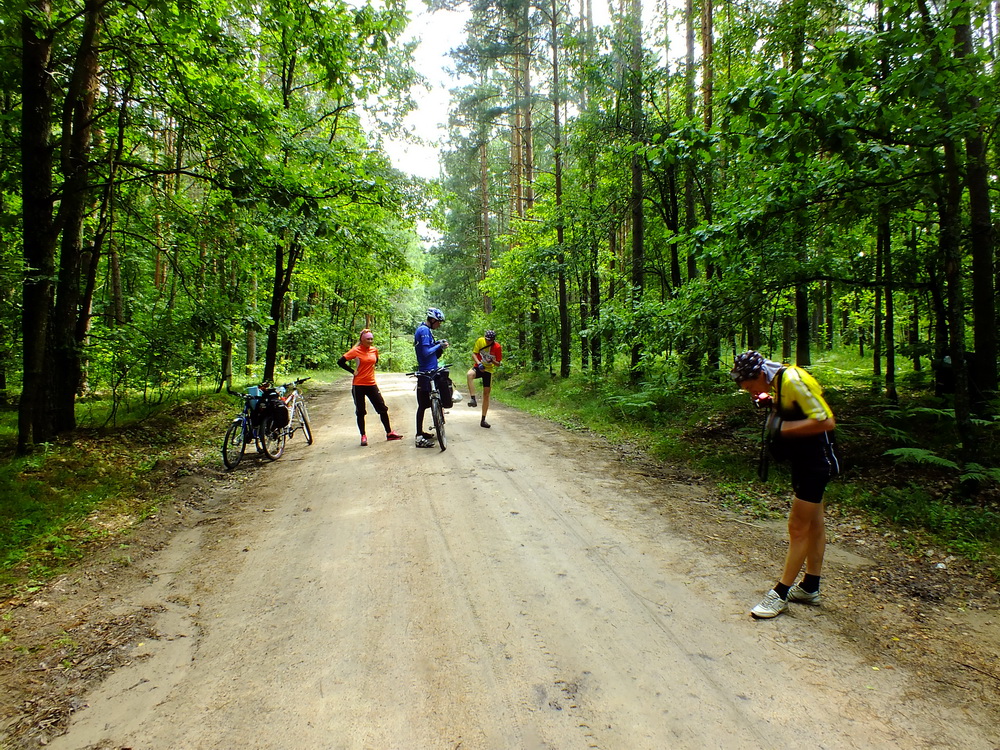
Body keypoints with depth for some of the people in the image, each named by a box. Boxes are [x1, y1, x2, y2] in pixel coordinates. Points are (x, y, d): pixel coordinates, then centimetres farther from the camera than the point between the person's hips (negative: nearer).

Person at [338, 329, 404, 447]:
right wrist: (353, 371, -9)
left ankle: (389, 433, 16)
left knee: (382, 408, 5)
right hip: (358, 385, -4)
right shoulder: (356, 351, -9)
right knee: (360, 412, 5)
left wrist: (371, 369, 11)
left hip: (371, 384, 4)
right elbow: (340, 362, -9)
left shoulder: (375, 350, 5)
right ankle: (363, 436, 17)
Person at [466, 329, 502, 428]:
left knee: (486, 394, 1)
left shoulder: (497, 347, -11)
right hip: (478, 367, 0)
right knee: (469, 375, -37)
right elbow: (474, 354, -7)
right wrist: (479, 363, -26)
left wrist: (492, 361, -28)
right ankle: (472, 398, -38)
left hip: (488, 370, 0)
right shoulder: (480, 341, -10)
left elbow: (498, 363, -6)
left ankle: (483, 420, 9)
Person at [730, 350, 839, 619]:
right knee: (814, 523, 18)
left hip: (815, 463, -10)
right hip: (804, 461, 10)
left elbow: (827, 422, -28)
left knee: (798, 528, -2)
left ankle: (781, 594, 9)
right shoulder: (778, 381, 4)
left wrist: (783, 427, -27)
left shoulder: (794, 381, -25)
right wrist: (771, 403, 3)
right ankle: (810, 588, 31)